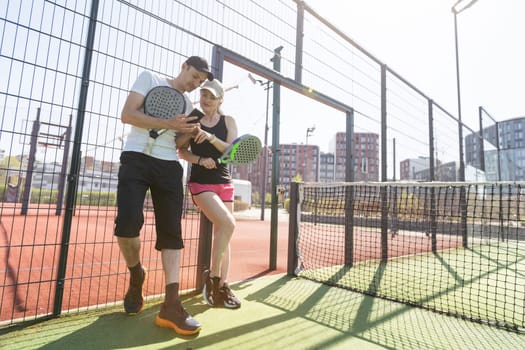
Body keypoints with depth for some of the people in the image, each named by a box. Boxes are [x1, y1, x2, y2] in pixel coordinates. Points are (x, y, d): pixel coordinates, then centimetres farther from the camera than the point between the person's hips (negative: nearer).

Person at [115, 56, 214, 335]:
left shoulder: (187, 103, 22)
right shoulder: (149, 79, 9)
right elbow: (127, 115, -5)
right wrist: (169, 124, -13)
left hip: (169, 166, 4)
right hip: (137, 159, -4)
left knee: (172, 231, -7)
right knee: (128, 222, -19)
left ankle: (171, 306, -5)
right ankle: (136, 276, 13)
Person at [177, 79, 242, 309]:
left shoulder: (228, 121, 6)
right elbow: (181, 151, 2)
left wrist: (211, 137, -22)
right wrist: (199, 160, -17)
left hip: (224, 182, 4)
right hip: (201, 182, -3)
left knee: (222, 232, 5)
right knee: (228, 223, -22)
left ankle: (222, 287, 17)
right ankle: (213, 276, -1)